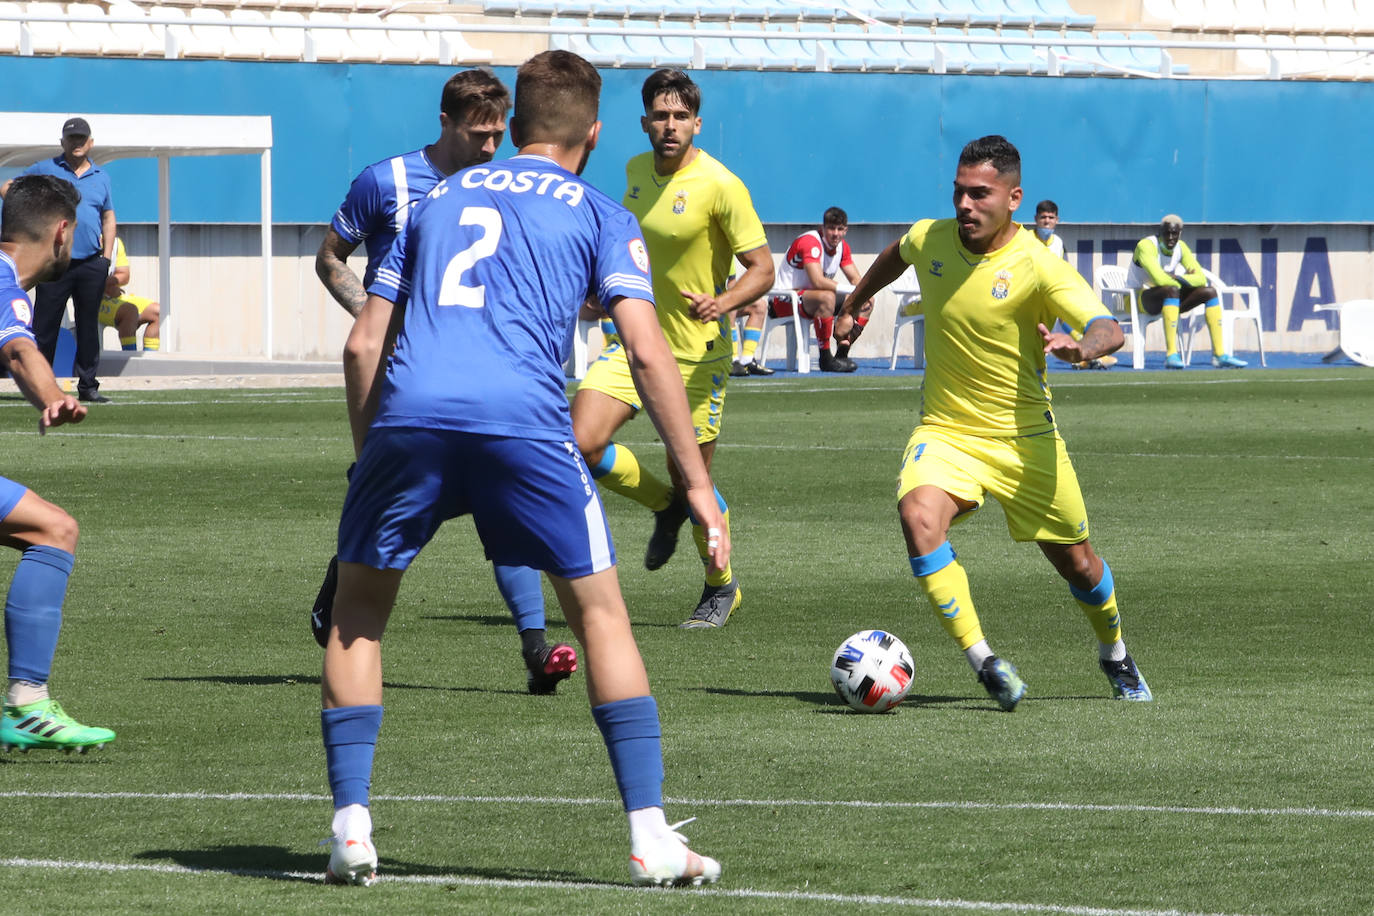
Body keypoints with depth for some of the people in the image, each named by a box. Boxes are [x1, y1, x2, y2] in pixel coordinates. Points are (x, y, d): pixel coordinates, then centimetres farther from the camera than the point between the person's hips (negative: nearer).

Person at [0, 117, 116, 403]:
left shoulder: (101, 177, 15)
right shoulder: (44, 170, 7)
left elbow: (108, 218, 19)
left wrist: (107, 257, 8)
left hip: (91, 264, 3)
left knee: (89, 326, 5)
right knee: (45, 326, -5)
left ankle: (88, 386, 10)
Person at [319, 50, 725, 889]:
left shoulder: (439, 200, 27)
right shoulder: (599, 216, 18)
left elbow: (364, 345, 22)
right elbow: (647, 352, 5)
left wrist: (371, 453, 29)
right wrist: (699, 484, 6)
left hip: (409, 412, 2)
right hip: (522, 417, -2)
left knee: (359, 612, 19)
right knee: (599, 608, 11)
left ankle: (352, 829, 9)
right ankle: (651, 836, 4)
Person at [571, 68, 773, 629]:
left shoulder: (720, 186, -16)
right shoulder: (637, 171, 4)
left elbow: (762, 269, -17)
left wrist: (722, 302, -35)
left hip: (696, 354, -5)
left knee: (690, 480, 0)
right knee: (581, 444, -14)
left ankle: (722, 588, 27)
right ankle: (665, 508, 16)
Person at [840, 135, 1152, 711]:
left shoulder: (1036, 266, -19)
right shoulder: (929, 239, -5)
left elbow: (1108, 330, -31)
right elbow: (896, 256, 21)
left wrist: (1081, 347, -53)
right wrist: (851, 302, 32)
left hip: (1025, 439, -2)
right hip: (946, 431, 2)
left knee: (1076, 562, 11)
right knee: (919, 516, -30)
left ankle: (1114, 656, 44)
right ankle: (981, 660, -28)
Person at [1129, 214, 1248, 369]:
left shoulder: (1181, 247, 2)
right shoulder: (1146, 246, -20)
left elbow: (1201, 279, -4)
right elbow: (1159, 279, -32)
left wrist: (1176, 278, -22)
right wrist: (1185, 279, -14)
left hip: (1168, 300, 7)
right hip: (1138, 299, -7)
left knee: (1209, 292, -8)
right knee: (1172, 290, -37)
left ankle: (1219, 355, -13)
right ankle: (1171, 355, -41)